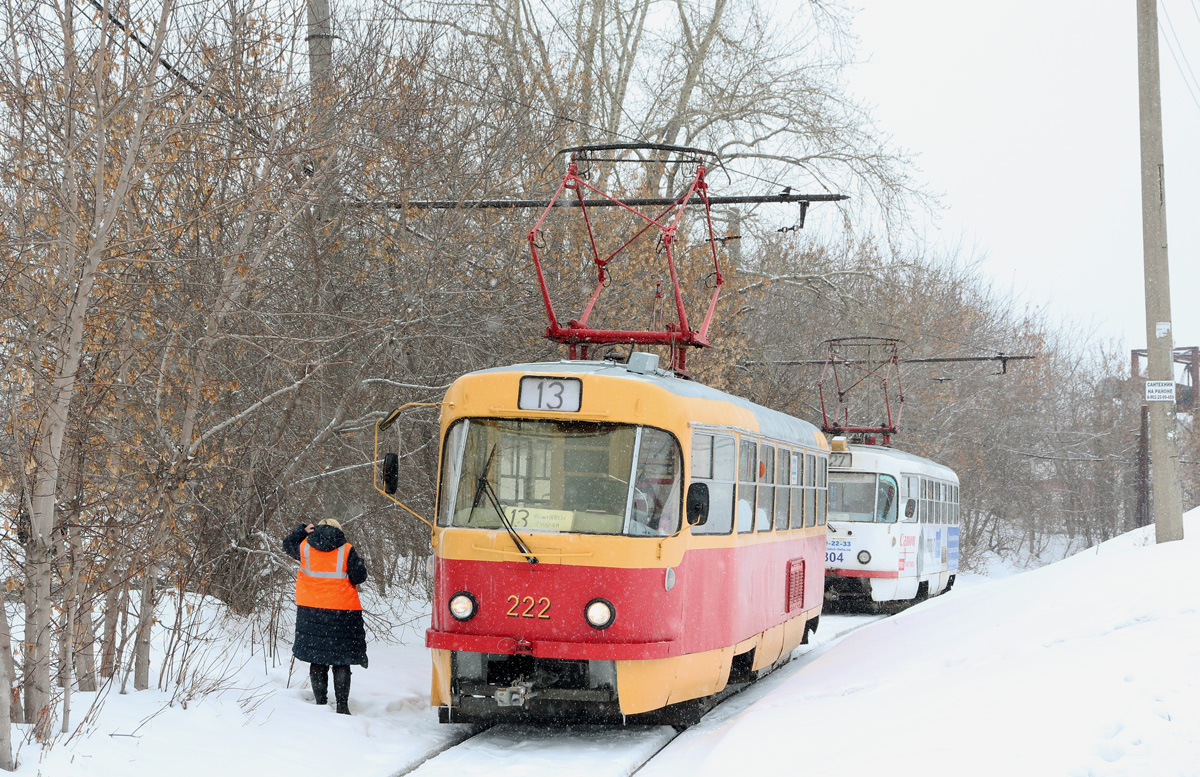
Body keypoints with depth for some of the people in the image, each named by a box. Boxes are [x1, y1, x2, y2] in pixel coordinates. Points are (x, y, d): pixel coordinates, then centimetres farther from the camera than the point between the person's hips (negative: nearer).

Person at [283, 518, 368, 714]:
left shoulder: (305, 548, 3)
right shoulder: (346, 550, -5)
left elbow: (288, 544, 22)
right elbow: (359, 576, -5)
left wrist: (304, 530, 30)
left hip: (311, 611, 2)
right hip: (342, 611, -2)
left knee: (317, 661, 10)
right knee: (341, 662, 3)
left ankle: (321, 703, 10)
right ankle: (342, 706, 0)